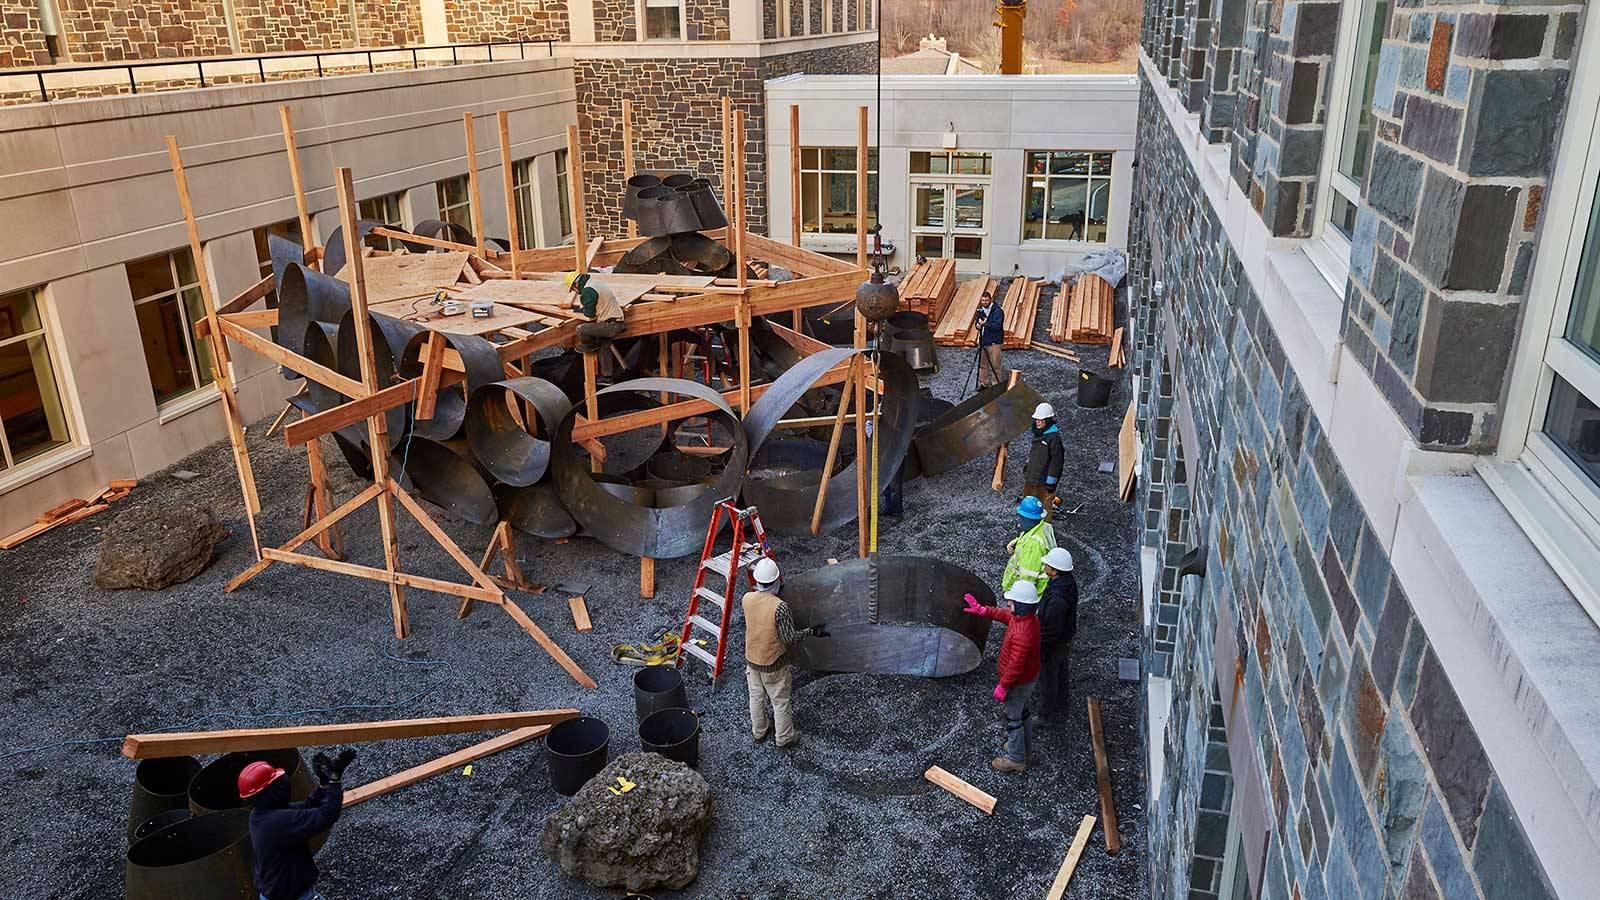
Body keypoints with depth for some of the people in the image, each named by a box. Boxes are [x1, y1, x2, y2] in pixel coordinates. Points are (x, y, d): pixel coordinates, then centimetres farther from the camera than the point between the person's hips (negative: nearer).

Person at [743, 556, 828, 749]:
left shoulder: (747, 599, -13)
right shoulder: (779, 607, -30)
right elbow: (790, 638, -23)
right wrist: (812, 631, -10)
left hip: (752, 659, 5)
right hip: (773, 663, -5)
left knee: (756, 697, 23)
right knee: (780, 702, 15)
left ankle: (758, 732, 41)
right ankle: (784, 738, 31)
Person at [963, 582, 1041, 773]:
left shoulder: (1021, 635, -39)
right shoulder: (1028, 617, -10)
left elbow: (1015, 666, -32)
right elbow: (1004, 615, 10)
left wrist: (1002, 687, -19)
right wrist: (981, 610, 7)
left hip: (1018, 683, -9)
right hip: (1029, 676, 9)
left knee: (1013, 718, 11)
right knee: (1023, 712, 27)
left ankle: (1016, 759, 29)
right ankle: (1023, 747, 48)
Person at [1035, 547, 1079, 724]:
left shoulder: (1057, 599, -41)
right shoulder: (1069, 580, -12)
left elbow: (1050, 631, -31)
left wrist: (1040, 651, -19)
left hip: (1053, 645, -9)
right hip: (1065, 638, 9)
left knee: (1047, 679, 14)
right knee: (1062, 671, 30)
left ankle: (1046, 714, 35)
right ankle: (1061, 703, 53)